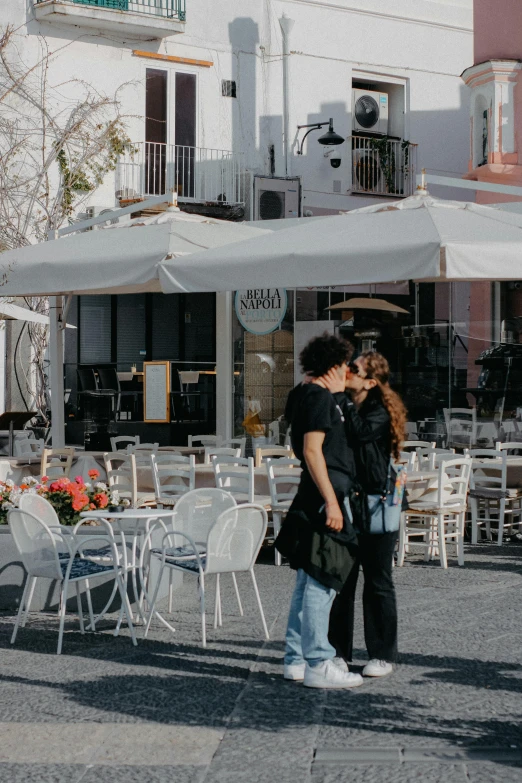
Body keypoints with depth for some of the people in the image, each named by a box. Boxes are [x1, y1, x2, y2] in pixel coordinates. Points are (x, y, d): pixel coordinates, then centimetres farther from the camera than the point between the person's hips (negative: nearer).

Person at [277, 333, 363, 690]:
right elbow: (312, 450, -20)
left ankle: (297, 659, 20)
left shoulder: (305, 395, 17)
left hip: (314, 498, 11)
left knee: (309, 581, 14)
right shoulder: (319, 397, -12)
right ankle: (319, 664, -5)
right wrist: (331, 501, -22)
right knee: (321, 583, -8)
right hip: (323, 498, -11)